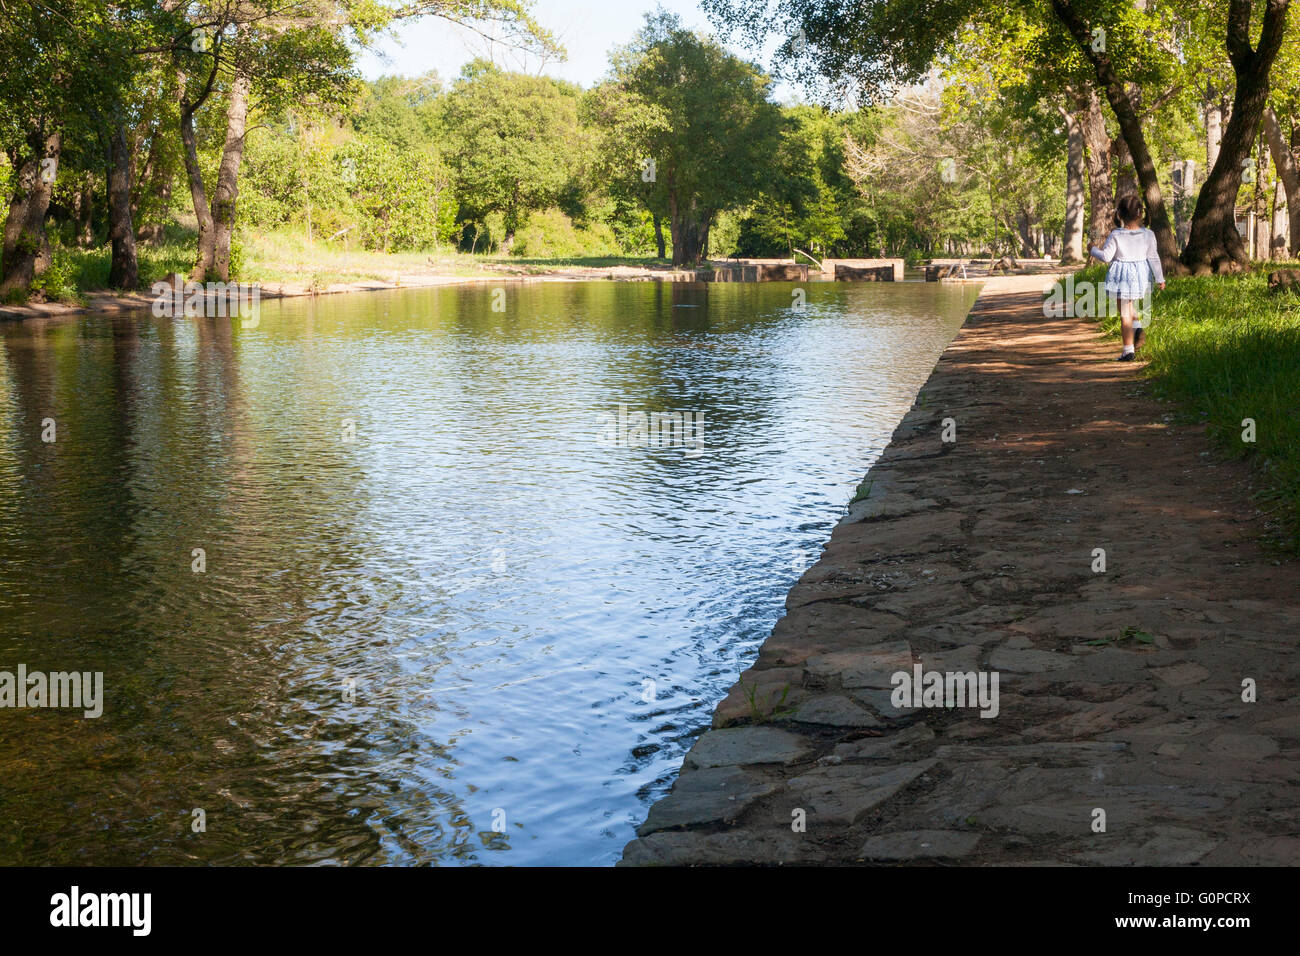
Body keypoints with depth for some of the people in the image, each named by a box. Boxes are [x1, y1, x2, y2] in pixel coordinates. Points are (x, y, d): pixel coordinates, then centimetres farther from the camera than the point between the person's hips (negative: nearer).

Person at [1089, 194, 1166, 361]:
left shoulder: (1116, 235, -14)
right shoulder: (1148, 234, -4)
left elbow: (1106, 256, -10)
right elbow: (1153, 257, 0)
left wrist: (1093, 250, 10)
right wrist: (1160, 278, 7)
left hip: (1122, 275, -4)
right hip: (1141, 275, 4)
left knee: (1125, 313, 3)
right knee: (1131, 304, 28)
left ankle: (1128, 350, 6)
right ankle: (1138, 328, 0)